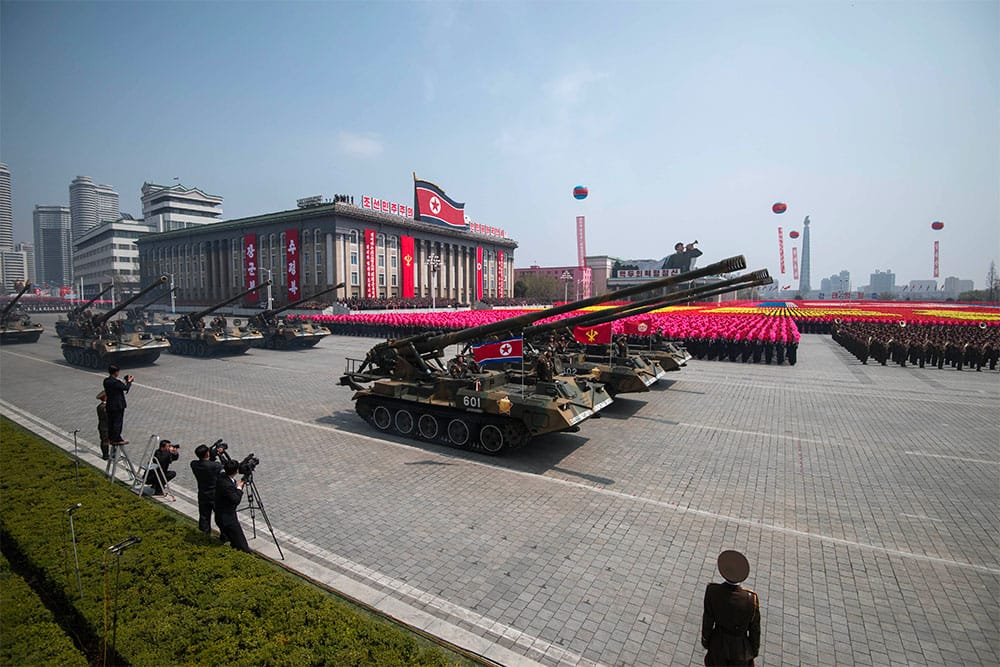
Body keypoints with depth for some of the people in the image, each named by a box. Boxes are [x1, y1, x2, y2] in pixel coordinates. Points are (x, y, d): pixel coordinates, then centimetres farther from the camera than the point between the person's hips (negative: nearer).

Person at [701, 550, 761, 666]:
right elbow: (754, 628, -15)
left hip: (718, 643, 0)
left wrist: (705, 639, 5)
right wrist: (755, 648, 6)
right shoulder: (752, 599, -32)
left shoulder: (712, 591, -31)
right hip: (741, 647, 0)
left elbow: (707, 620, -15)